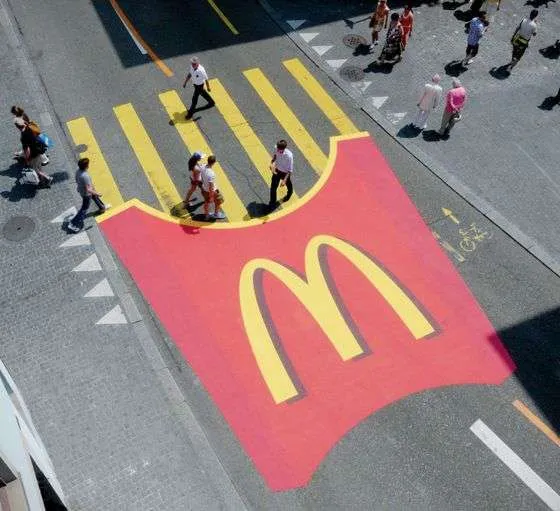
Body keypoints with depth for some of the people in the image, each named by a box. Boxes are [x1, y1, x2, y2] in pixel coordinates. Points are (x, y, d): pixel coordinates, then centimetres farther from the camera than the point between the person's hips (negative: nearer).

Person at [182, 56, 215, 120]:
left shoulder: (201, 70, -36)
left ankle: (190, 113, 21)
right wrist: (185, 82, 3)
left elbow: (206, 79, -22)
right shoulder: (191, 67, -15)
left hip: (199, 85, -7)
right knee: (202, 93, 29)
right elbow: (189, 74, 4)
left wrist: (208, 87, -10)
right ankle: (211, 102, 55)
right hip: (195, 84, 7)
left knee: (194, 99, 2)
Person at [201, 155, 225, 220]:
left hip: (205, 189, 7)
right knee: (218, 201, 21)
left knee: (206, 202, 27)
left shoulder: (203, 167, -16)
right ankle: (216, 214, 42)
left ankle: (206, 215, 47)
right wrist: (211, 197, -19)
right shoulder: (211, 174, -39)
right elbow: (211, 186, -30)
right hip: (212, 190, -7)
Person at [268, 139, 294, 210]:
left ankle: (289, 194, 63)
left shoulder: (289, 156, -39)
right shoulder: (276, 149, -25)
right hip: (277, 170, 3)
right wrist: (271, 164, -18)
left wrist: (284, 180, -36)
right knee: (273, 187, 8)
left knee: (288, 185, 27)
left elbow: (290, 170, -29)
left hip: (285, 173, -3)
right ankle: (272, 203, 30)